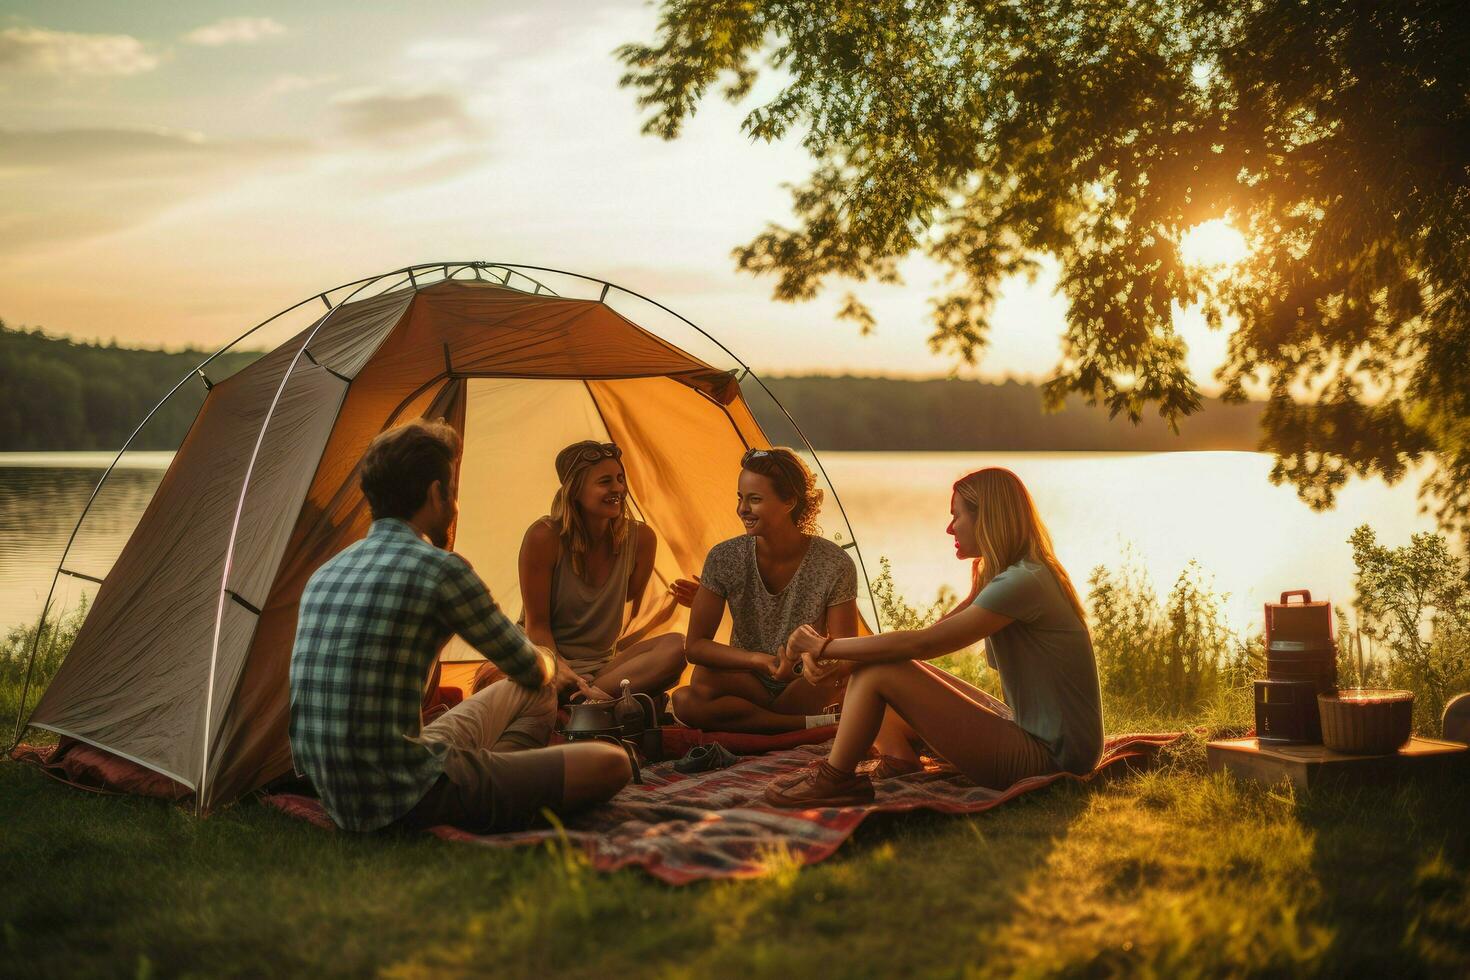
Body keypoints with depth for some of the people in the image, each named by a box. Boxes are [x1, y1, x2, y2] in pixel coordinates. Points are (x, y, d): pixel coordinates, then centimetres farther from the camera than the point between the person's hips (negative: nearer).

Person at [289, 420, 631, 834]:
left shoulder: (325, 573, 10)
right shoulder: (439, 569, -14)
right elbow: (531, 670, 0)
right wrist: (547, 664, 26)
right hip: (406, 799, -8)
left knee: (529, 695, 25)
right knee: (611, 765, -2)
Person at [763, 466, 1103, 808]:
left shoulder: (1023, 583, -19)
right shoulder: (1018, 577, 14)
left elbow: (922, 644, -22)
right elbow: (931, 637, 13)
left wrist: (826, 647, -12)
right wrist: (835, 658, 4)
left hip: (1046, 758, -10)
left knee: (877, 671, -13)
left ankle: (833, 780, 1)